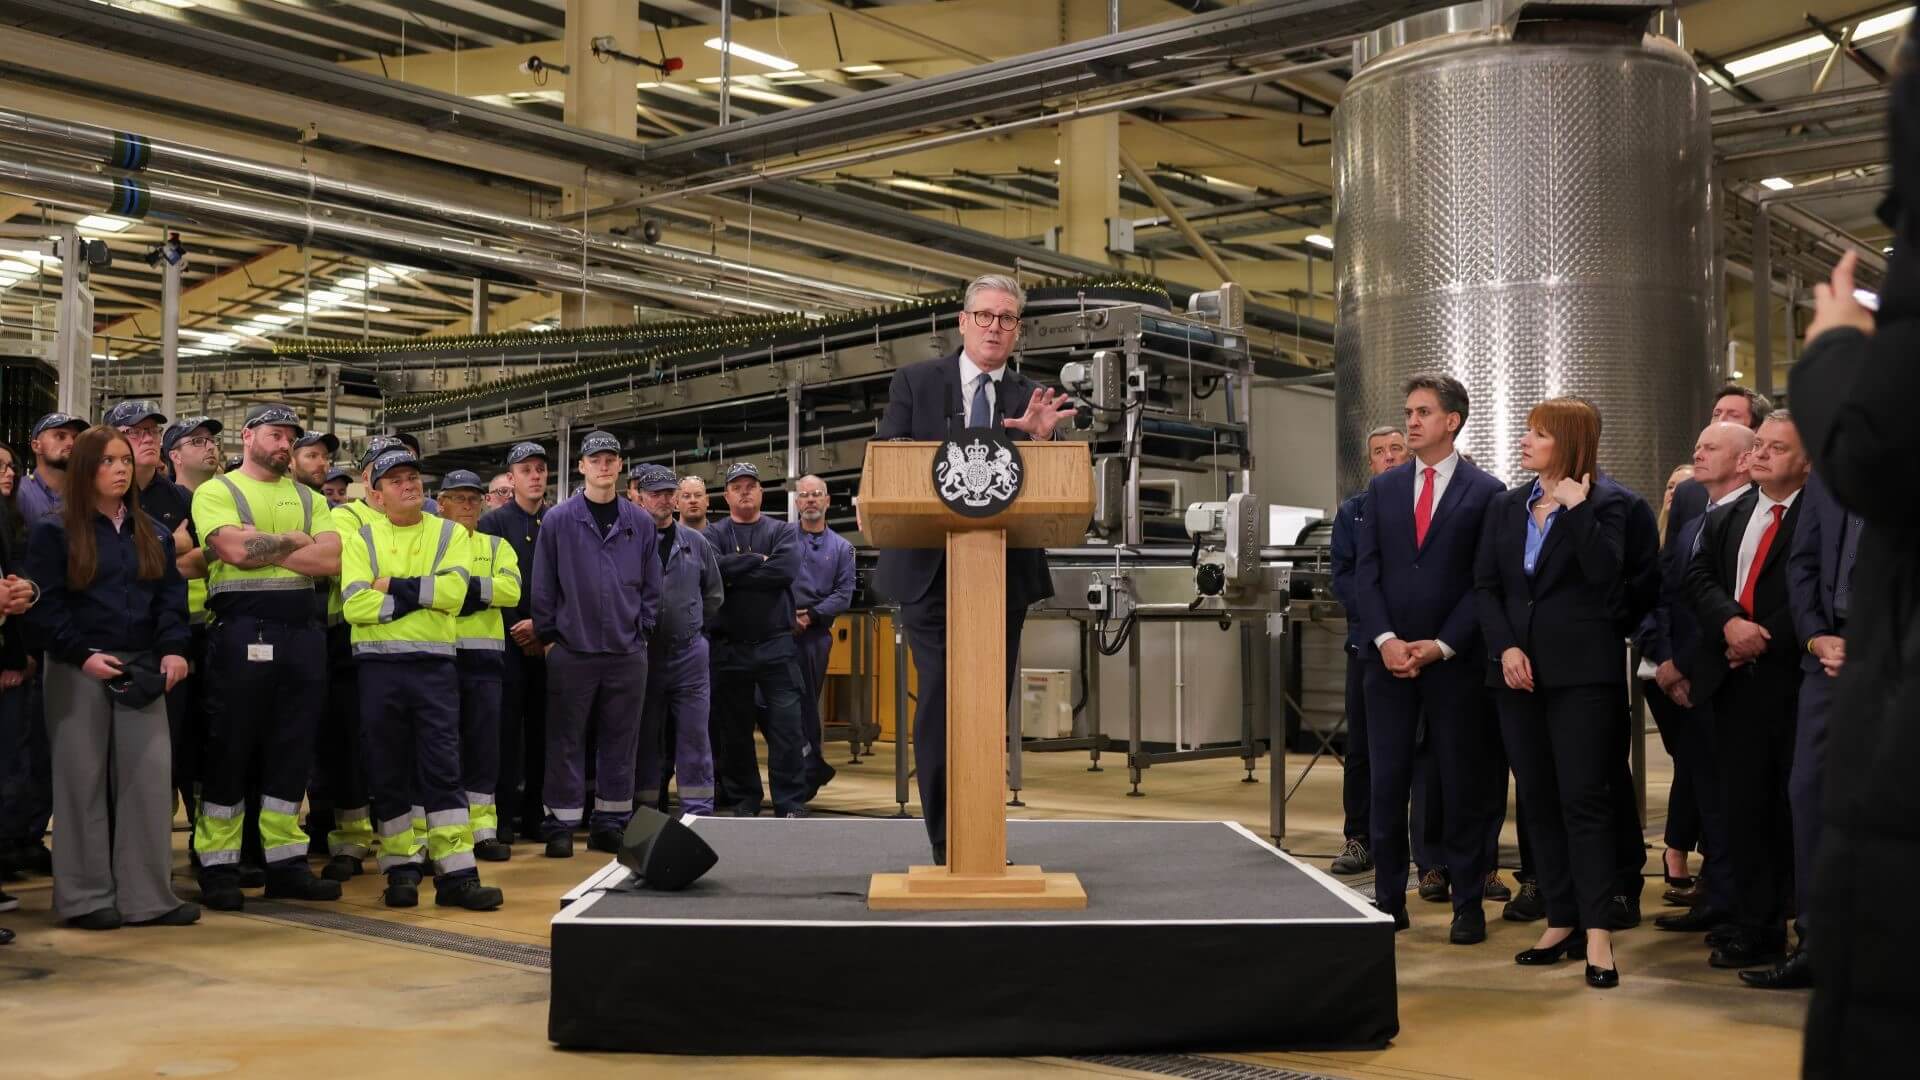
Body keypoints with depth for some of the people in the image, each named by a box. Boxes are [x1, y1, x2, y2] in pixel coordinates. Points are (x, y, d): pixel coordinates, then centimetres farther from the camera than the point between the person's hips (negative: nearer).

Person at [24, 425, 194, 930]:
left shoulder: (152, 533, 13)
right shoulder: (54, 531, -1)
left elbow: (171, 595, 10)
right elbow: (43, 605, -6)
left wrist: (173, 649, -5)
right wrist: (83, 655, -16)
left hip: (141, 670, 4)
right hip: (79, 671, -4)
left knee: (149, 776, -1)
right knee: (84, 780, 1)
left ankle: (148, 894, 5)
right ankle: (86, 897, 9)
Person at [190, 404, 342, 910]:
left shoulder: (307, 498, 16)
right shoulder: (216, 492, 3)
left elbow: (332, 558, 0)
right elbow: (238, 549, -16)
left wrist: (262, 549, -8)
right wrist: (295, 540, -2)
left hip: (302, 632, 5)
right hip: (242, 632, -5)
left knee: (293, 749, 7)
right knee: (230, 747, 0)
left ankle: (286, 862, 14)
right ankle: (217, 867, 7)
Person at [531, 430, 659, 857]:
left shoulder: (640, 523, 6)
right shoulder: (558, 521, -1)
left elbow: (651, 585, 11)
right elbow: (542, 586, 1)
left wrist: (642, 630, 4)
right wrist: (548, 636, -2)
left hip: (627, 653, 2)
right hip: (572, 651, -2)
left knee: (620, 741, 8)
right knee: (566, 741, 2)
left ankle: (611, 822, 17)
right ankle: (560, 825, 8)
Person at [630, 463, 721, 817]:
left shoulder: (696, 544, 8)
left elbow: (714, 596, 16)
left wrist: (693, 628, 12)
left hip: (690, 652, 2)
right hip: (642, 654, -2)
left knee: (694, 734, 0)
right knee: (646, 737, 6)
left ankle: (698, 811, 3)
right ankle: (646, 811, 14)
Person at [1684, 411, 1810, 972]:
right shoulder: (1725, 518, 16)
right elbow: (1698, 576, 7)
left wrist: (1765, 638, -14)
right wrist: (1730, 622, -11)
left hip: (1794, 679, -5)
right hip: (1737, 683, 6)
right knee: (1744, 808, 8)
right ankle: (1757, 931, 15)